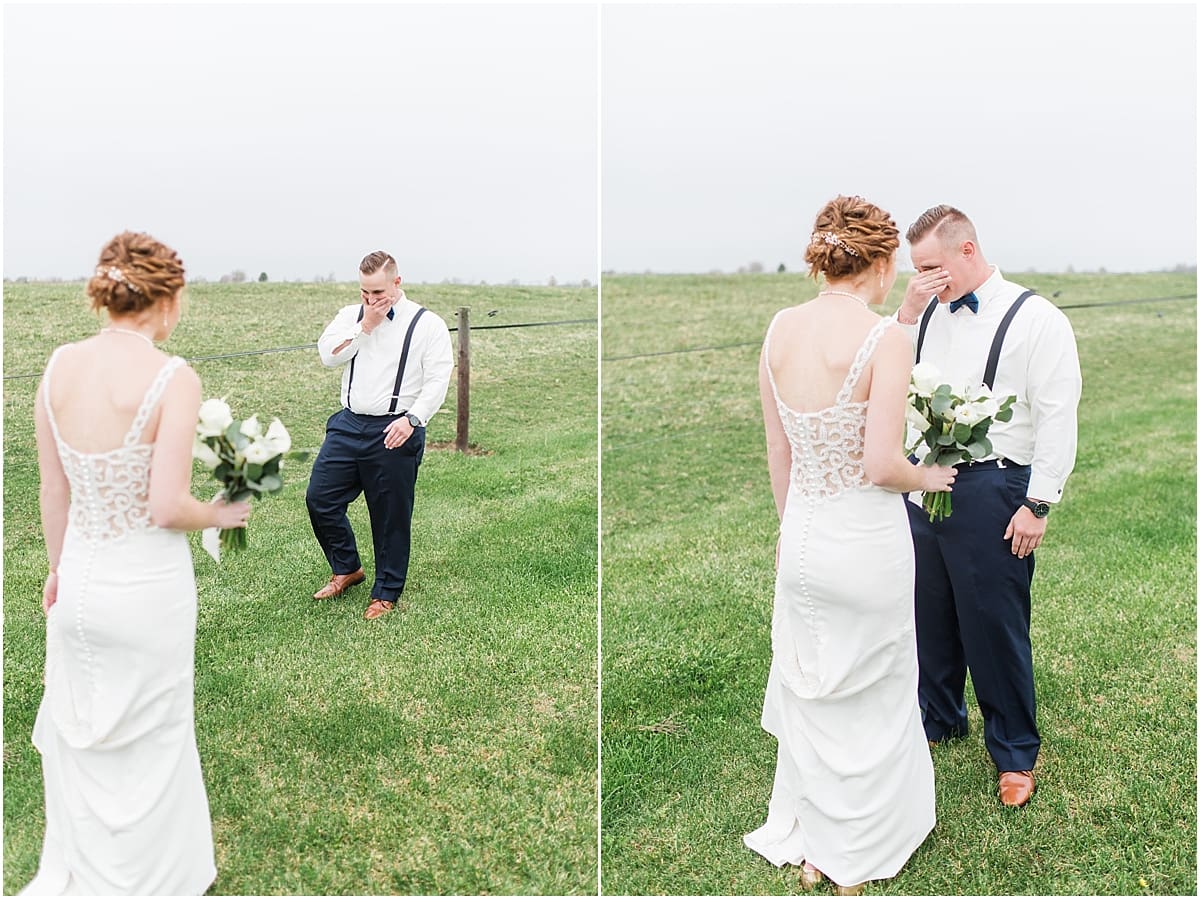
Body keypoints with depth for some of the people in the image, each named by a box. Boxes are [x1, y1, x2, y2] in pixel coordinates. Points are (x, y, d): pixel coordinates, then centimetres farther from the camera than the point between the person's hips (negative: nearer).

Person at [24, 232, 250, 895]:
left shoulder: (59, 367, -4)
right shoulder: (173, 378, -21)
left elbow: (53, 488, 4)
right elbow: (167, 508, -23)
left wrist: (59, 567, 18)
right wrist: (222, 514, -2)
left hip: (80, 578, 5)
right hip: (148, 585, -5)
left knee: (76, 728, 25)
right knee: (148, 739, 16)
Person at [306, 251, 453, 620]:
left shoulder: (427, 324, -4)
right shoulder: (351, 315, 11)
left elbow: (437, 380, -10)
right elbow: (329, 354, -3)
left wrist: (411, 419, -23)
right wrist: (366, 325, -9)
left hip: (394, 433, -5)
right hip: (348, 424, 5)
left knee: (391, 517, 4)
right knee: (320, 498, 5)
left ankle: (386, 593, 21)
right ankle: (347, 568, 28)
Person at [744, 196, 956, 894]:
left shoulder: (781, 328, -2)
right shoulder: (886, 339, -19)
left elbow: (778, 449, 5)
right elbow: (881, 465, -22)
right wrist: (930, 478, -1)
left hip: (803, 537, 5)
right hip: (867, 540, -5)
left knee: (808, 692, 21)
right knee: (870, 700, 15)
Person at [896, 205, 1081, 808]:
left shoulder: (1036, 320, -7)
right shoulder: (928, 313, 9)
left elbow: (1057, 418, -10)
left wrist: (1038, 505, -13)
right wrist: (905, 316, -5)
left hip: (989, 492, -5)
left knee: (994, 626, 5)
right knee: (929, 615, 17)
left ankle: (1014, 754, 24)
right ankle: (938, 718, 40)